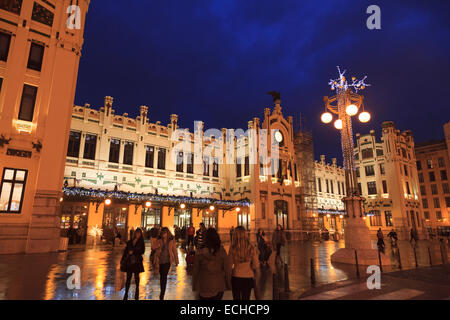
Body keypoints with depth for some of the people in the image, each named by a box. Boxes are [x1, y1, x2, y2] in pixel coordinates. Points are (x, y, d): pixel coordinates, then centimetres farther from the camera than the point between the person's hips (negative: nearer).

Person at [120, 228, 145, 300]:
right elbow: (125, 251, 10)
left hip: (137, 262, -1)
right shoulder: (130, 242, 8)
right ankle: (126, 293, 10)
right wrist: (122, 260, 7)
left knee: (136, 276, 5)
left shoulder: (141, 242, 3)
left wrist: (133, 252, -13)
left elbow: (142, 251, -7)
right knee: (128, 277, 2)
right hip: (129, 261, 1)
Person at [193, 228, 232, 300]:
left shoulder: (200, 254, -14)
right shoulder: (222, 253, -12)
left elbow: (196, 272, -4)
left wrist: (194, 286, 10)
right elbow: (227, 270, -6)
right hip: (219, 287, 1)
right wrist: (229, 285, 8)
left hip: (204, 288, -1)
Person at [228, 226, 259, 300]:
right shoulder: (251, 248, -14)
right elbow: (256, 265, -8)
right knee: (246, 297, 19)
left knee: (236, 297, 17)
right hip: (248, 277, 1)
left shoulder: (232, 248, -17)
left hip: (236, 277, -1)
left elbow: (229, 264, -7)